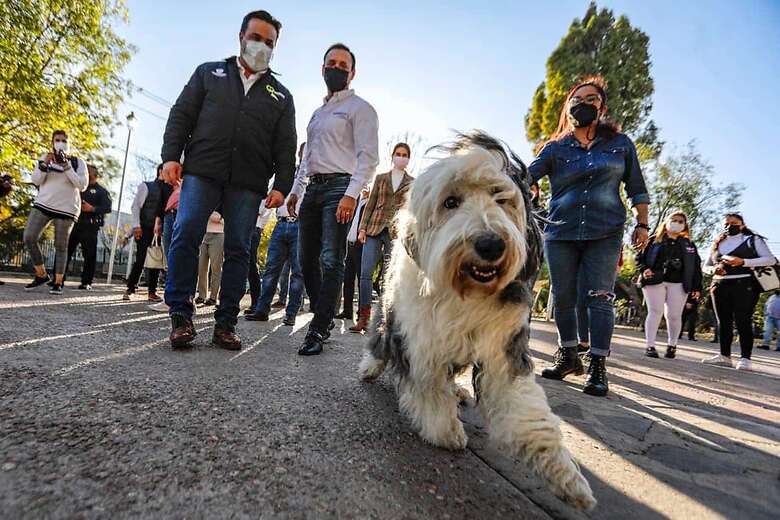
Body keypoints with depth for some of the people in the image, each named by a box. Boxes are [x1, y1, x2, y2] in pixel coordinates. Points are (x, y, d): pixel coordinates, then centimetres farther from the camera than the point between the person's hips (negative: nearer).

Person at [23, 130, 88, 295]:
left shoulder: (78, 162, 3)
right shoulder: (45, 158, 11)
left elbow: (82, 185, -10)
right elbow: (35, 180, 3)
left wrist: (67, 166, -16)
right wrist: (44, 164, -12)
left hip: (66, 208, -3)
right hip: (43, 204, 3)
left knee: (61, 246, -2)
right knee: (29, 238, -8)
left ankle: (58, 282, 5)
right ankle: (42, 275, 7)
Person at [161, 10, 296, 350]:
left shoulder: (281, 95, 20)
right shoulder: (209, 73, 20)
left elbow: (286, 147, 11)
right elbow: (181, 115, 12)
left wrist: (281, 186, -3)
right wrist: (171, 155, -3)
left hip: (248, 184, 1)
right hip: (202, 171, 0)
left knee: (238, 250, -2)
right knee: (185, 236, -13)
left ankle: (225, 324, 4)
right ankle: (181, 316, -3)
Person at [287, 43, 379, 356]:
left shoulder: (359, 108, 3)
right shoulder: (317, 113, 26)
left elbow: (368, 156, -9)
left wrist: (351, 194, -21)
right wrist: (296, 190, 19)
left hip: (339, 187, -8)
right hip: (313, 189, 8)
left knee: (331, 261, -13)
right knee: (307, 259, 6)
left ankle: (318, 331, -8)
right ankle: (324, 317, 19)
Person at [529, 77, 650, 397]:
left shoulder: (620, 143, 11)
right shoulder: (555, 148, 8)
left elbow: (636, 188, 14)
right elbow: (527, 177, -7)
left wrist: (642, 224, 6)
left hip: (605, 233, -1)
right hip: (560, 233, 1)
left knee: (600, 297, -6)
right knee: (563, 297, 5)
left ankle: (598, 368, 2)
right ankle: (568, 357, 21)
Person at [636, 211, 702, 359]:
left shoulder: (689, 245, 17)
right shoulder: (654, 240, 11)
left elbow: (696, 266, 13)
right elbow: (640, 257, 8)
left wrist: (697, 287, 4)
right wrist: (644, 269, -12)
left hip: (678, 284, 2)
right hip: (655, 281, -2)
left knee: (674, 315, 0)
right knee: (655, 312, -7)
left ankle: (672, 345, 19)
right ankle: (650, 346, -6)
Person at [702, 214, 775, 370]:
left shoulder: (753, 240, 9)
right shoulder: (717, 244, 19)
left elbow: (770, 259, -2)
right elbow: (705, 266, 19)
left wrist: (743, 262, -15)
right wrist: (714, 269, -4)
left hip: (744, 285, -4)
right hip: (720, 286, 4)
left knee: (743, 321, -9)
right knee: (723, 322, 4)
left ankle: (745, 358, -6)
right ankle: (724, 356, 8)